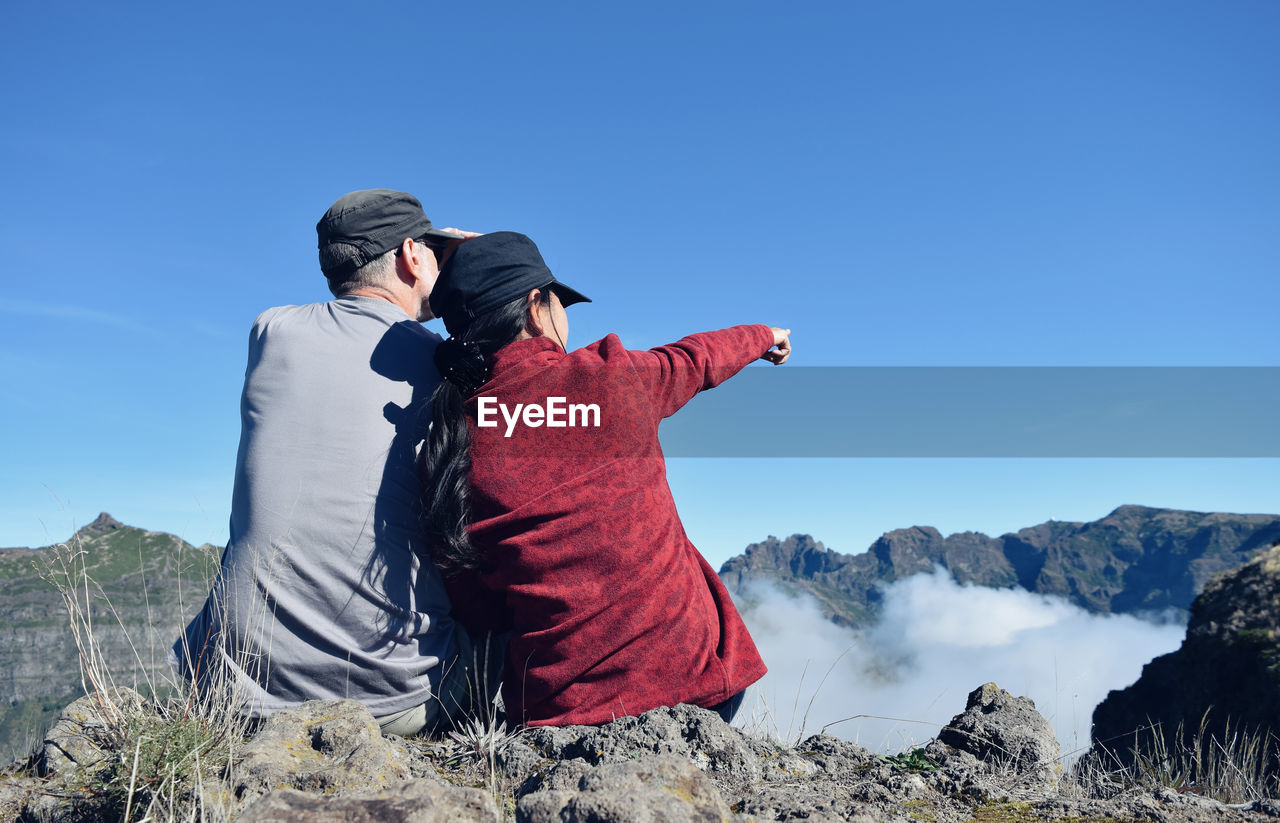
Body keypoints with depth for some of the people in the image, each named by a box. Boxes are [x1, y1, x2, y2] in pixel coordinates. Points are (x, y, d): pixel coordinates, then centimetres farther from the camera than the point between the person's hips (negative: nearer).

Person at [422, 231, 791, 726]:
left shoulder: (449, 443, -3)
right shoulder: (612, 376, -7)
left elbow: (482, 614, 2)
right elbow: (696, 358, 17)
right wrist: (763, 335, 38)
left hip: (558, 707, 2)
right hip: (688, 671, -1)